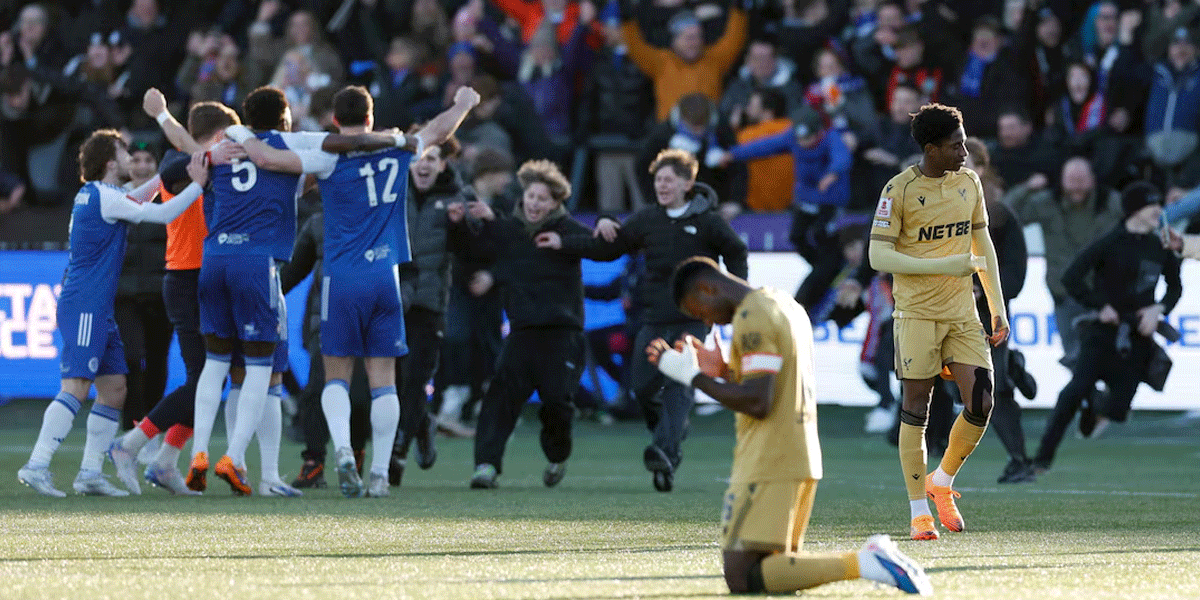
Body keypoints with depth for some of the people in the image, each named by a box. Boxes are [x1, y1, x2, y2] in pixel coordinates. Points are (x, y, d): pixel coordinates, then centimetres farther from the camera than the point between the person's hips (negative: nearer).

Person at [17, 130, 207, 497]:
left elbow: (136, 201, 36)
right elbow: (162, 215, -13)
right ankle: (37, 465, -21)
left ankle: (90, 474, 7)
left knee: (114, 390, 8)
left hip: (98, 311, 10)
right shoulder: (103, 197, -12)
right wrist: (197, 184, -6)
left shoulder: (95, 194, 16)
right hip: (84, 307, -10)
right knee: (76, 388, -16)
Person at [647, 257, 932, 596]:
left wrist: (694, 377, -12)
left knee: (741, 577, -12)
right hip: (804, 461, 10)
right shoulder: (785, 306, 18)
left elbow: (757, 402, -20)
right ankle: (874, 558, -2)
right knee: (774, 568, 14)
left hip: (767, 464, -10)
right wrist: (721, 370, 18)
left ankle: (862, 564, -22)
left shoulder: (751, 319, -13)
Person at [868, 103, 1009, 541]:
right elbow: (879, 256, -13)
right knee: (916, 409, -1)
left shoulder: (969, 182, 7)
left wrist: (998, 307, 13)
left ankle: (942, 483, 17)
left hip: (963, 313, 5)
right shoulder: (900, 189, -10)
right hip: (917, 313, -5)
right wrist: (943, 266, -21)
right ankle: (919, 510, 9)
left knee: (980, 403, -6)